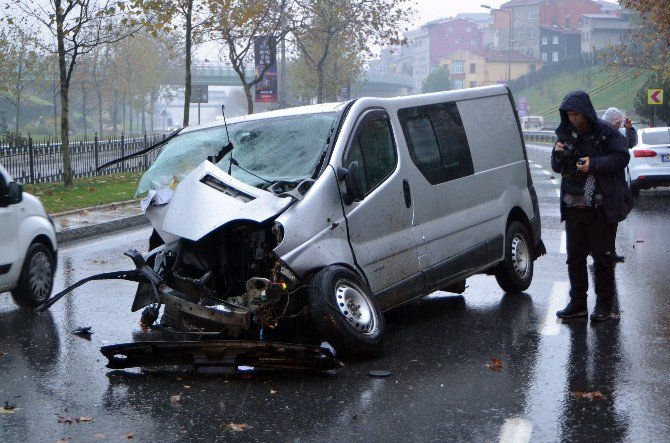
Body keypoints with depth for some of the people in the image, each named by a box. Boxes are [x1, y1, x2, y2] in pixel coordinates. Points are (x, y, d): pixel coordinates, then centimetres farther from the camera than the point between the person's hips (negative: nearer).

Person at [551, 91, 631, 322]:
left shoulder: (606, 133, -5)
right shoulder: (566, 135, 11)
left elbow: (622, 157, -10)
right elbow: (556, 168, 16)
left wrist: (594, 164, -18)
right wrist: (558, 155, -6)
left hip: (601, 207, -5)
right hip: (573, 206, 5)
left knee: (602, 256, 0)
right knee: (574, 256, 9)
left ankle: (604, 304, 9)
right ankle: (577, 303, 17)